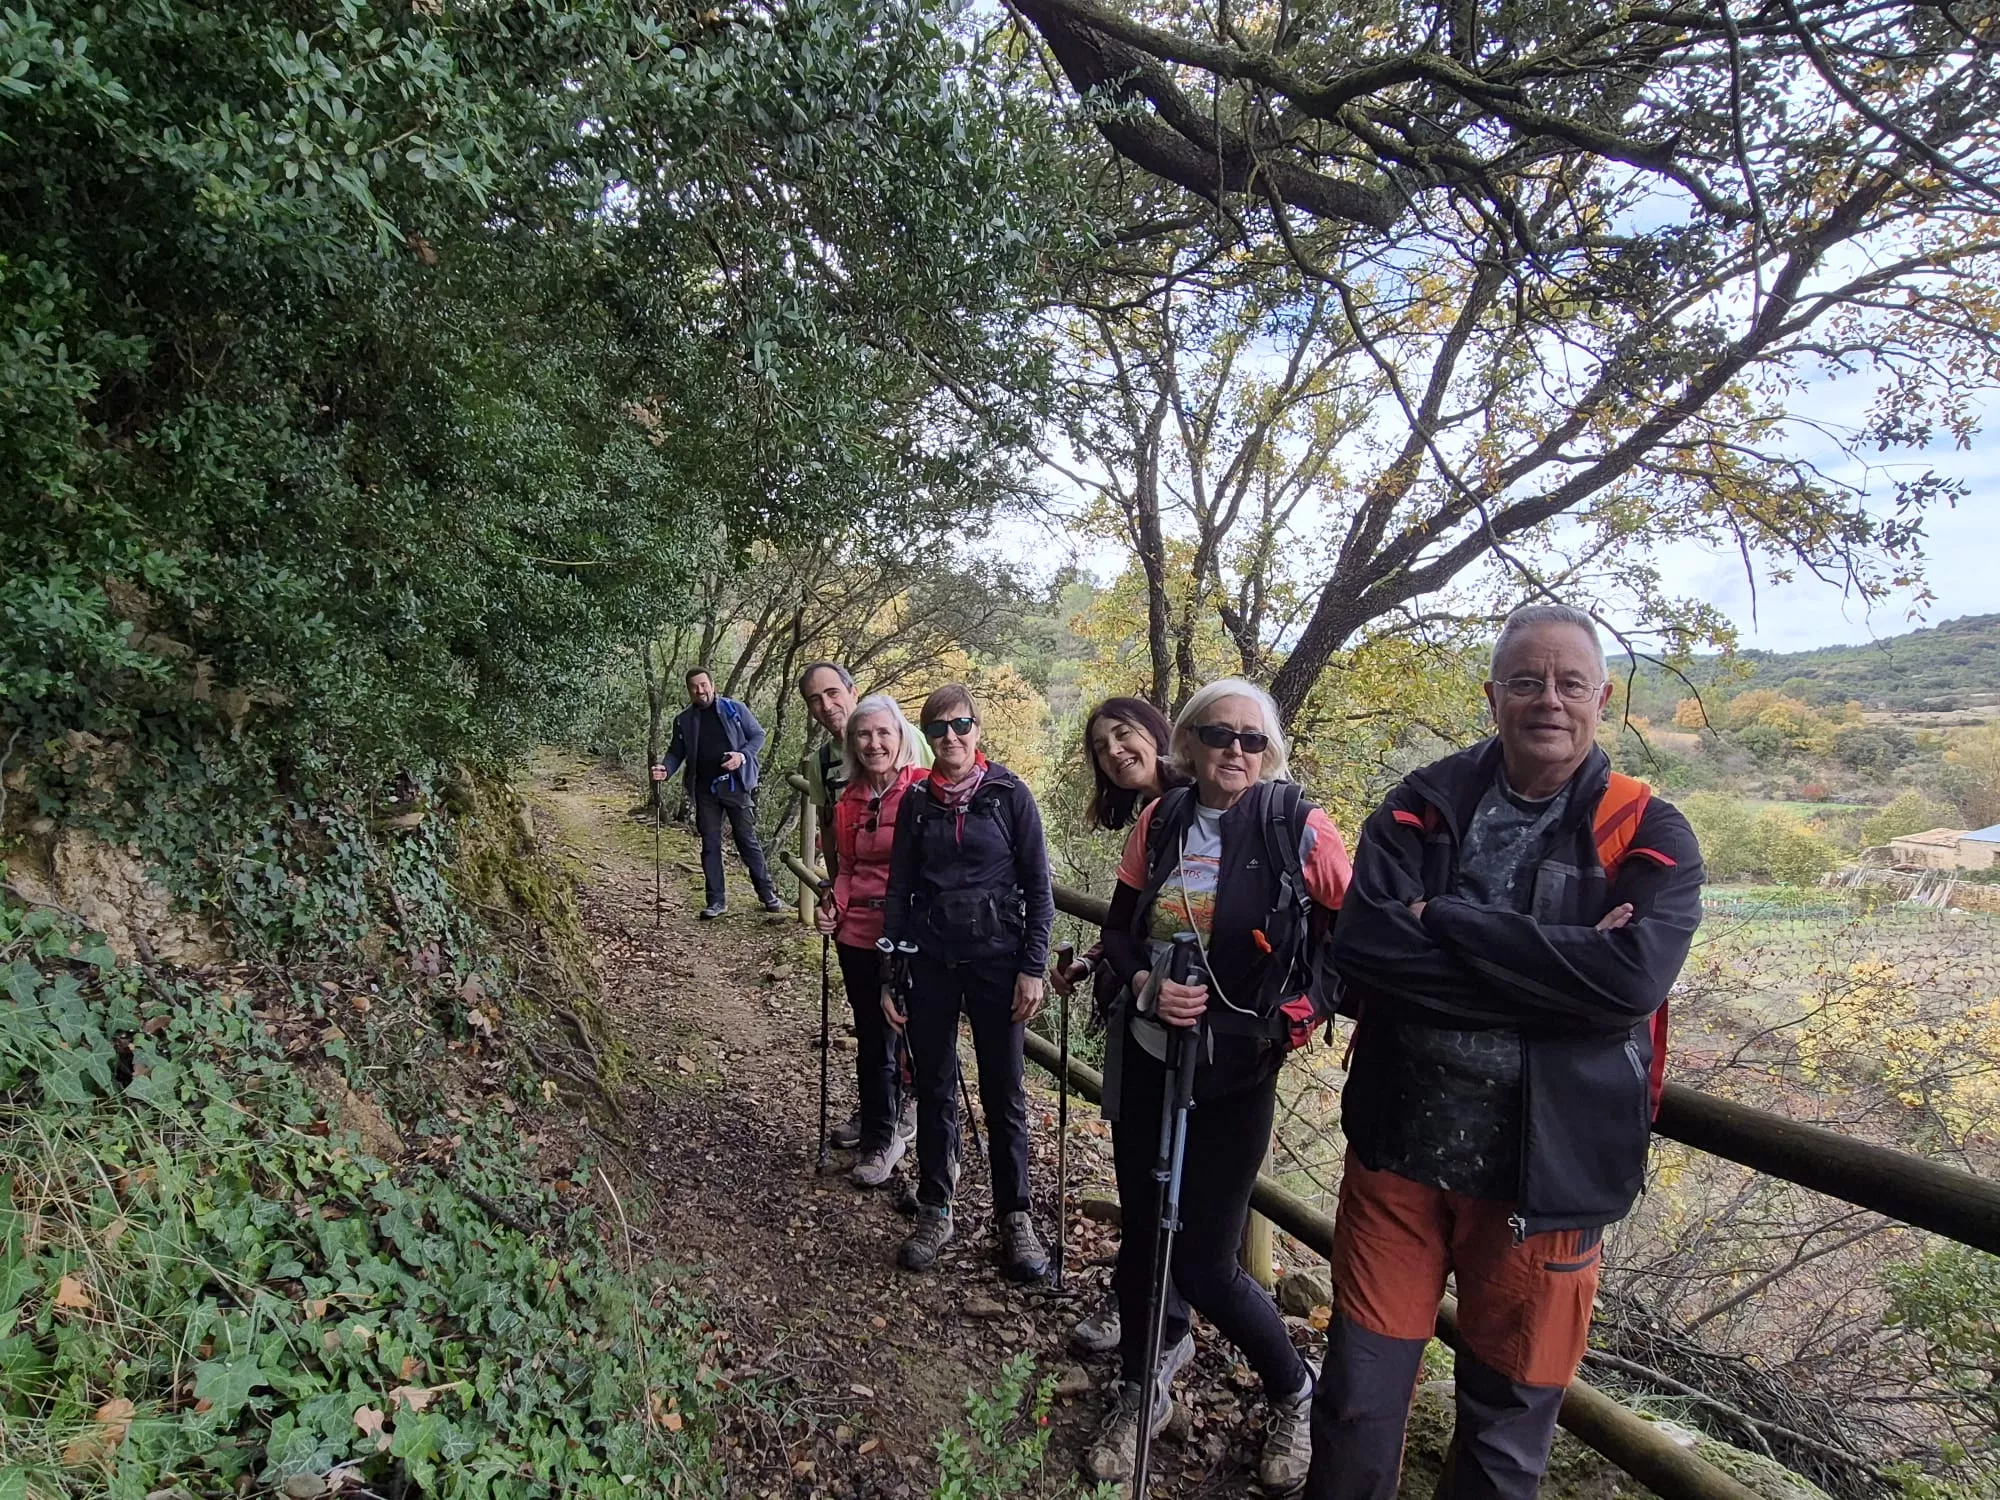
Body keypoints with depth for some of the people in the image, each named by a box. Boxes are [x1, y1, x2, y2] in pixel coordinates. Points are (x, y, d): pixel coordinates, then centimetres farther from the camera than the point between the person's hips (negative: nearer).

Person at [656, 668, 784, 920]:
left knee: (747, 840, 3)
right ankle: (716, 901, 14)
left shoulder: (735, 709, -1)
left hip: (736, 785, -3)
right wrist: (666, 769, -11)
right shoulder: (683, 720, 7)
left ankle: (768, 894, 13)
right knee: (710, 845, 7)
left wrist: (743, 755, -15)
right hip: (705, 790, 3)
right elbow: (676, 752, 10)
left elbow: (758, 735, 2)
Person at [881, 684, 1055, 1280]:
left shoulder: (1010, 794, -4)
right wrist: (889, 974, 3)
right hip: (930, 961, 2)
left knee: (1004, 1095, 5)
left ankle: (1014, 1216, 20)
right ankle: (935, 1212, 25)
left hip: (996, 957, -2)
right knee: (934, 1090, 10)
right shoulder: (917, 801, 4)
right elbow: (899, 890, 7)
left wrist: (1032, 968, -7)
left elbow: (1039, 888, -2)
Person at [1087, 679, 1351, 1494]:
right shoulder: (1159, 821, 0)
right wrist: (1144, 984, -12)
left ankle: (1295, 1394, 31)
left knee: (1202, 1261, 1)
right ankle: (1141, 1392, 41)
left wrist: (1302, 1010, -12)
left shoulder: (1299, 828, -11)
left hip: (1237, 1072, -4)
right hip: (1145, 1058, 4)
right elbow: (1119, 929, 6)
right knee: (1141, 1235, 15)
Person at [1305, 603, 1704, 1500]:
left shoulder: (1650, 838, -5)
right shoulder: (1421, 807, -2)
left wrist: (1442, 919, -20)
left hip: (1548, 1167, 0)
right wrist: (1556, 966, -20)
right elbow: (1358, 948, -16)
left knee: (1507, 1425, 18)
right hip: (1398, 1146, 1)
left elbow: (1633, 977, -23)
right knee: (1357, 1403, 13)